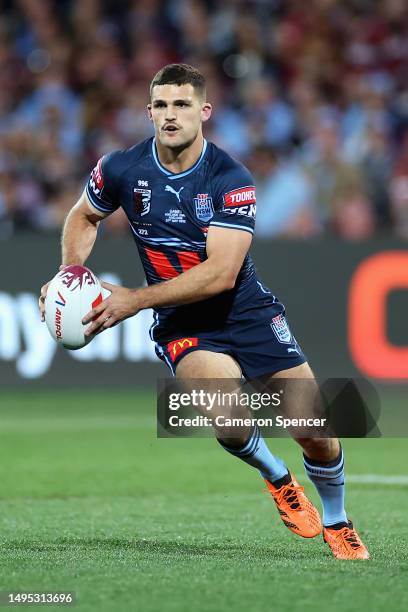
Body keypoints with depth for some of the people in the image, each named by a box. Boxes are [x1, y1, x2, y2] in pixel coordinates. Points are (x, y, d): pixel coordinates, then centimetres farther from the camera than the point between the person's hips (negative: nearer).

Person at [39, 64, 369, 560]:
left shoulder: (231, 180, -17)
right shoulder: (122, 169, -8)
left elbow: (221, 273, -24)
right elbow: (84, 217, 15)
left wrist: (134, 300, -27)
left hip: (245, 310, 0)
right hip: (179, 324, 0)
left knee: (317, 436, -3)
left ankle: (336, 523, 28)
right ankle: (277, 479, 5)